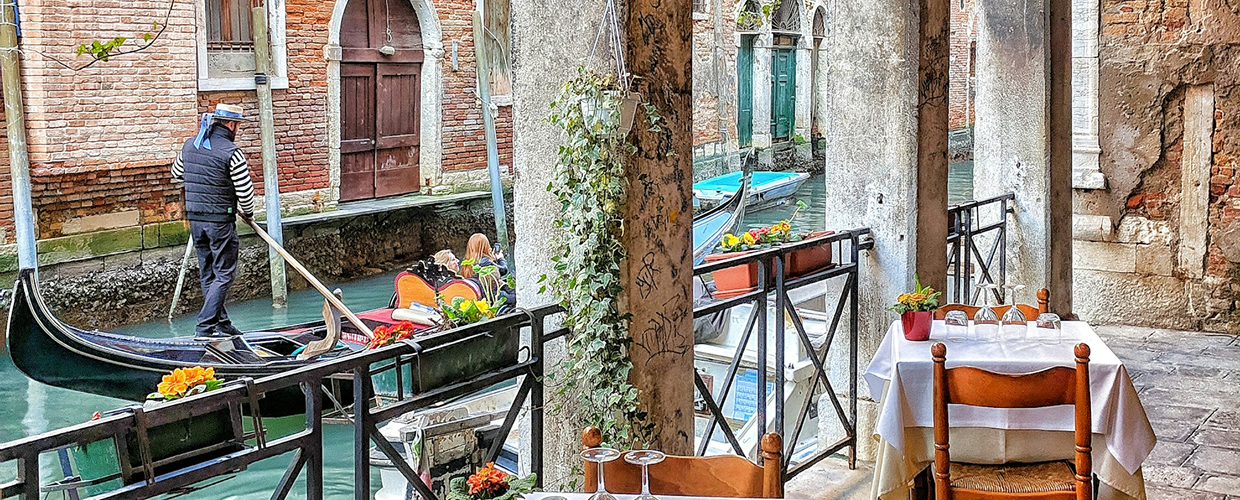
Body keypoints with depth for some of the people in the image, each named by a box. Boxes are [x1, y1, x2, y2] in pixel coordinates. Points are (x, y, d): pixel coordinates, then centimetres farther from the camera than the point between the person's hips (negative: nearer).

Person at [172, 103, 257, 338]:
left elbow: (176, 174, 22)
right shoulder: (231, 153, -15)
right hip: (220, 221, -7)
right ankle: (206, 325, -6)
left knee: (207, 274, 14)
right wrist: (248, 213, 6)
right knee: (224, 274, 0)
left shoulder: (189, 146, 6)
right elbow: (245, 191, -13)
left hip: (194, 218, 7)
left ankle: (221, 323, 20)